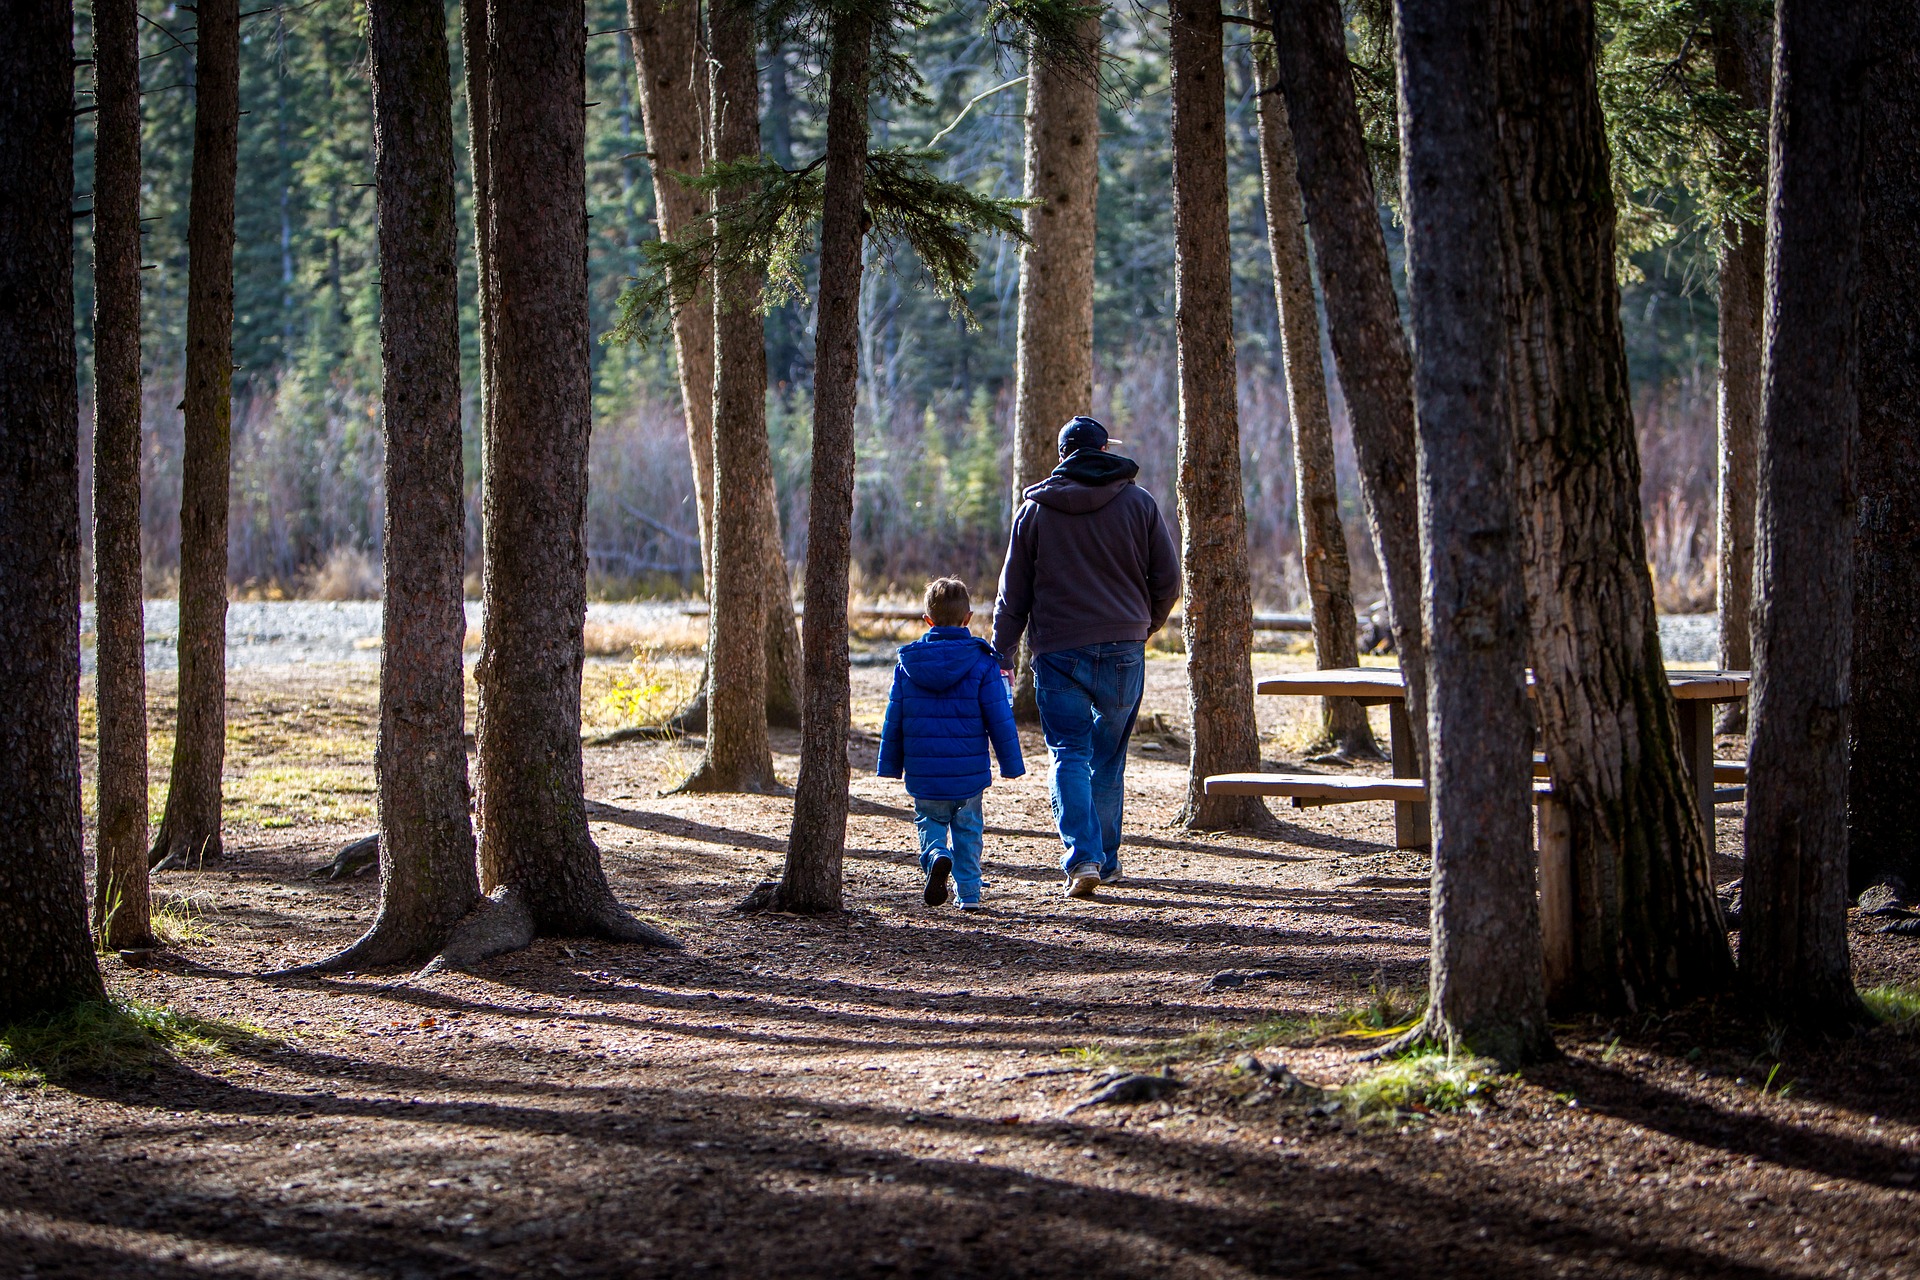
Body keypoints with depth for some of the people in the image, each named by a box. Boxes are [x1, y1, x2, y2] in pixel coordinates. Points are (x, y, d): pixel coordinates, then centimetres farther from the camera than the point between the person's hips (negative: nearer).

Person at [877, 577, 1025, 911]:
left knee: (930, 823, 16)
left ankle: (936, 856, -15)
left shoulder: (908, 663, 0)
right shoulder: (981, 662, -7)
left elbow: (893, 721, 5)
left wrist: (890, 766, 15)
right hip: (969, 773, -1)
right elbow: (1000, 719, -5)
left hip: (923, 774, 1)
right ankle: (969, 893, 12)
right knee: (968, 829, 14)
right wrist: (1011, 764, 4)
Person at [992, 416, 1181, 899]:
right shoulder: (1138, 502, 3)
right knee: (1109, 758, 13)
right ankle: (1107, 859, 19)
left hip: (1057, 650, -1)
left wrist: (1002, 654, 13)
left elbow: (1013, 591, 6)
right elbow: (1167, 579, 4)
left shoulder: (1035, 509, 3)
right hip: (1124, 649, 1)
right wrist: (1146, 625, 22)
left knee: (1069, 755, -2)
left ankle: (1082, 857, -18)